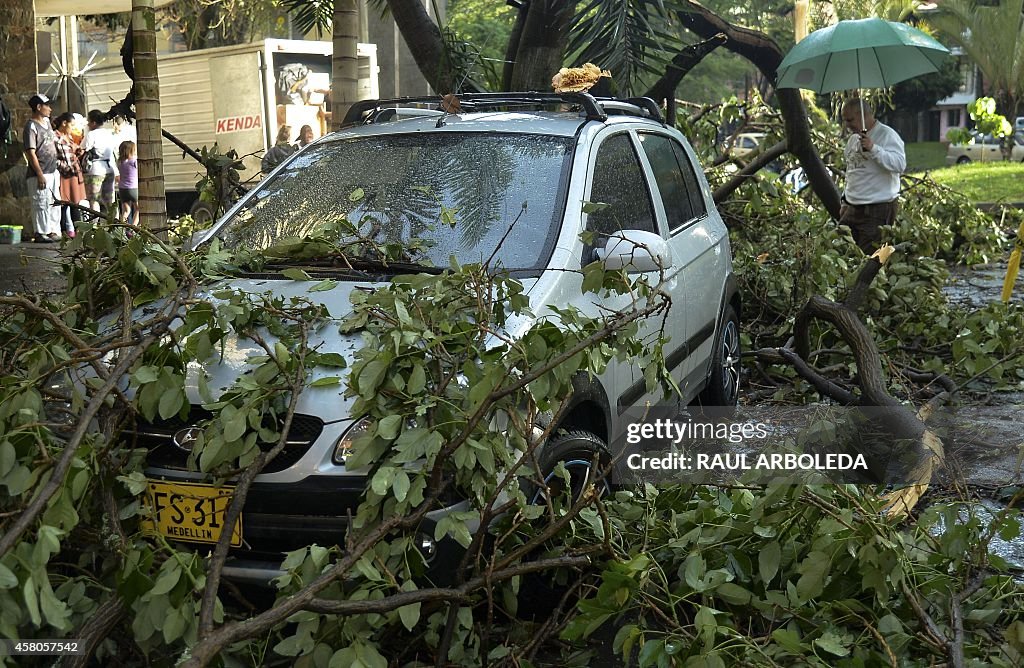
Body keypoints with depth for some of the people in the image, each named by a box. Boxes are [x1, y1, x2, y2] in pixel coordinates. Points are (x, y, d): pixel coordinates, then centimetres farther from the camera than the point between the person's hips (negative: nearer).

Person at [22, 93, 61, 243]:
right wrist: (40, 175, -20)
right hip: (40, 174, -9)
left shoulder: (46, 122, 13)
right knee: (41, 203, -5)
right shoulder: (31, 127, -12)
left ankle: (53, 231, 19)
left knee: (55, 202, 11)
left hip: (52, 171, 9)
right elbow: (30, 153, -17)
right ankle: (41, 233, 0)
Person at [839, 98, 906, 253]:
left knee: (870, 257, -8)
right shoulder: (853, 138, 16)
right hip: (853, 208, 8)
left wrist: (873, 149, -28)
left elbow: (900, 164, -22)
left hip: (878, 210, -8)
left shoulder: (887, 135, -9)